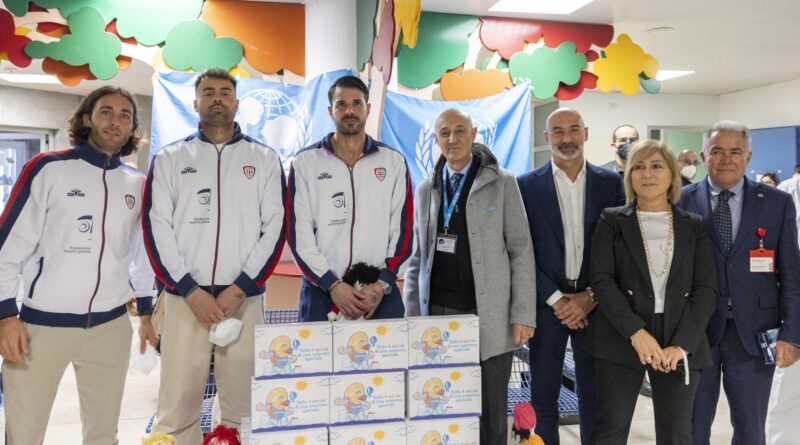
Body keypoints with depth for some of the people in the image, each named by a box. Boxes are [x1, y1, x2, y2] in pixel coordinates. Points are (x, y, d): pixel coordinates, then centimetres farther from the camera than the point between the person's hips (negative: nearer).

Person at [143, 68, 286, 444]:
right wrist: (191, 291, -8)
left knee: (242, 407, 4)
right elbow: (156, 228, 3)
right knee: (176, 408, 1)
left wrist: (239, 289, -8)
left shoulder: (265, 159, 10)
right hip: (184, 298, 1)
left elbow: (275, 228, 2)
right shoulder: (169, 158, 11)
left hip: (245, 299, 0)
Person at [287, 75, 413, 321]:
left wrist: (382, 285, -7)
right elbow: (298, 232, -1)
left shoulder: (394, 162, 8)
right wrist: (332, 284, -10)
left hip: (381, 294, 1)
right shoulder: (305, 162, 5)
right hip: (321, 292, 0)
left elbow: (403, 229, 4)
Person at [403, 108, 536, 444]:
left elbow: (521, 251, -2)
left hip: (489, 316, -3)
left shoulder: (502, 183, 1)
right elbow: (417, 257, 13)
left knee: (490, 413, 7)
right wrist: (411, 315, 8)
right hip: (438, 313, 3)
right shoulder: (426, 189, 11)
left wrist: (523, 315, -7)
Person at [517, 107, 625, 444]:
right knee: (543, 400, 8)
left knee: (594, 399, 12)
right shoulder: (527, 185, 0)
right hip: (547, 303, -1)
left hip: (594, 304, 1)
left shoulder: (610, 182, 4)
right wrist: (556, 299, -10)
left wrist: (591, 297, -7)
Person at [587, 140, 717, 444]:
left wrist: (681, 344, -10)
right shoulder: (612, 220, 4)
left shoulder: (694, 226, 9)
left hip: (681, 343, 2)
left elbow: (706, 289, 2)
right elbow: (602, 280, -5)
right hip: (621, 339, -1)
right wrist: (636, 332, -16)